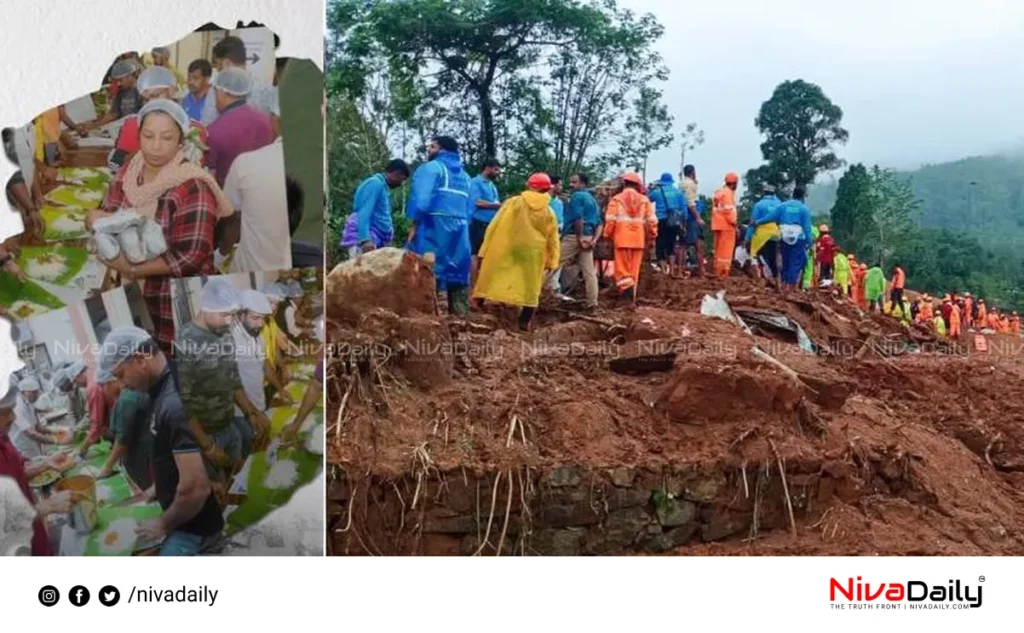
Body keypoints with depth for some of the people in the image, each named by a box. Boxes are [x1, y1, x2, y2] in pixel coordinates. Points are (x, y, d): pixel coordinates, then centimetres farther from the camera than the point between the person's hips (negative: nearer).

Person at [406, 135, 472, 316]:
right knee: (458, 274, 9)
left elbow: (422, 199, -12)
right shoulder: (464, 175, 22)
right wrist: (461, 226, 15)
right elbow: (469, 208, 15)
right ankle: (461, 315, 7)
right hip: (459, 229, 7)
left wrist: (414, 225, -7)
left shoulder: (431, 168, 0)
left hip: (434, 226, -7)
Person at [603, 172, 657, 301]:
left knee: (622, 269, 1)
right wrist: (651, 236, 12)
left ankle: (626, 290, -21)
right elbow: (652, 221, 3)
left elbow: (610, 220, -6)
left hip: (622, 239, -2)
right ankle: (632, 296, 12)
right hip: (639, 239, 2)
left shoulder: (616, 199, 0)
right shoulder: (644, 200, 6)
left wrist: (608, 236, 3)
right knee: (634, 270, 10)